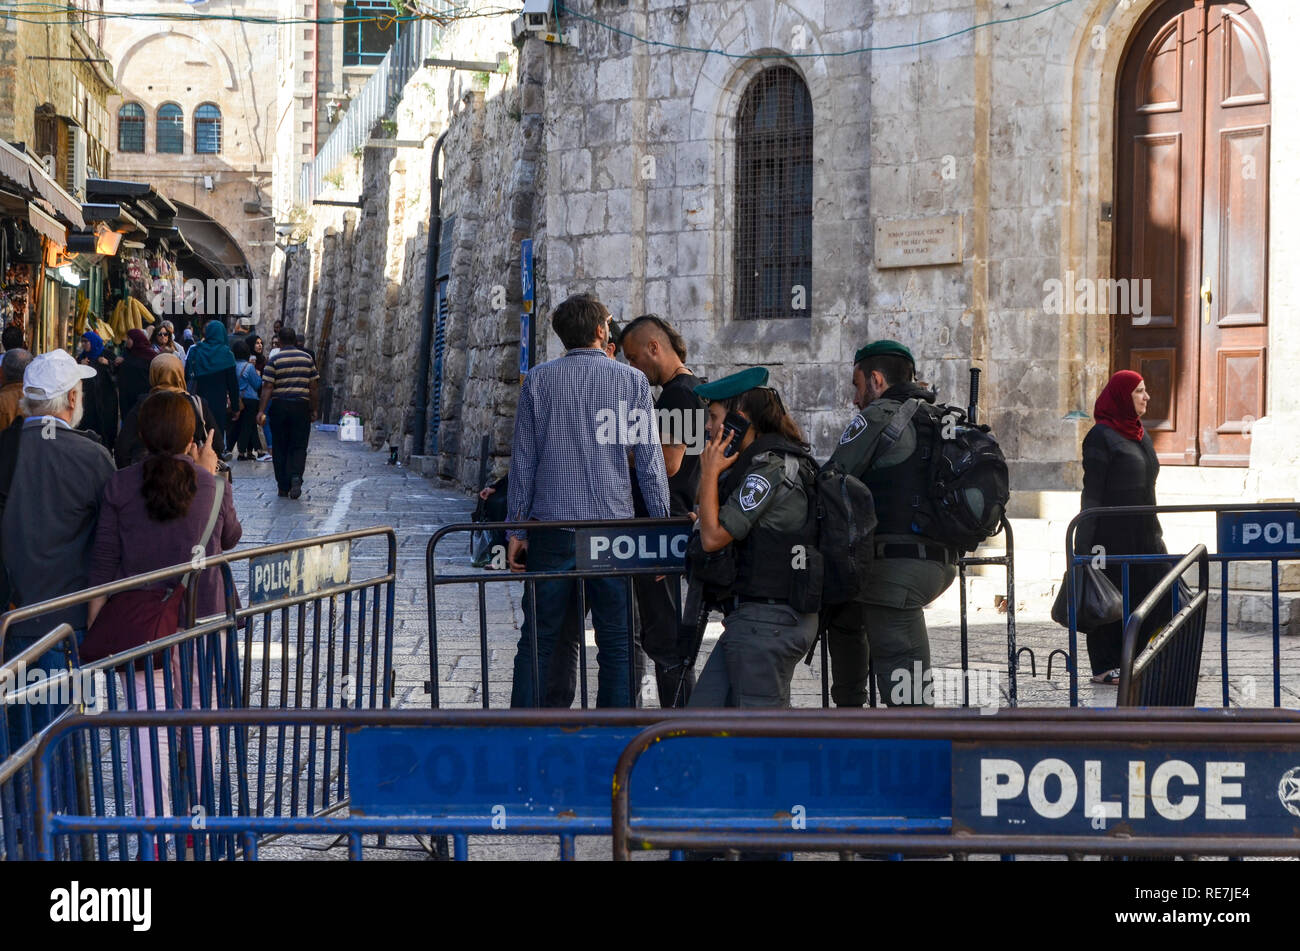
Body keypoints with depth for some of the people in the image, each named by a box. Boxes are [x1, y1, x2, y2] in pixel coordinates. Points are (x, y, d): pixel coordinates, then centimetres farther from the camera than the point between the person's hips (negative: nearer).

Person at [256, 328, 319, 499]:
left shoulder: (274, 360, -2)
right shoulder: (307, 359, 4)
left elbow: (267, 388, -8)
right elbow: (314, 387, 4)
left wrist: (261, 411, -9)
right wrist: (314, 410, 11)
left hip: (279, 406, -1)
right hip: (301, 406, 1)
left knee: (280, 448, 8)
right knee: (299, 446, 4)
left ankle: (283, 486, 9)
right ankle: (296, 476, -21)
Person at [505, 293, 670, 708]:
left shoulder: (538, 379, 5)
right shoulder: (631, 381, 2)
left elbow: (522, 460, 5)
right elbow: (650, 460, 1)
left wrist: (516, 531, 9)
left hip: (551, 525, 1)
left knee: (537, 639, 6)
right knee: (616, 643, 4)